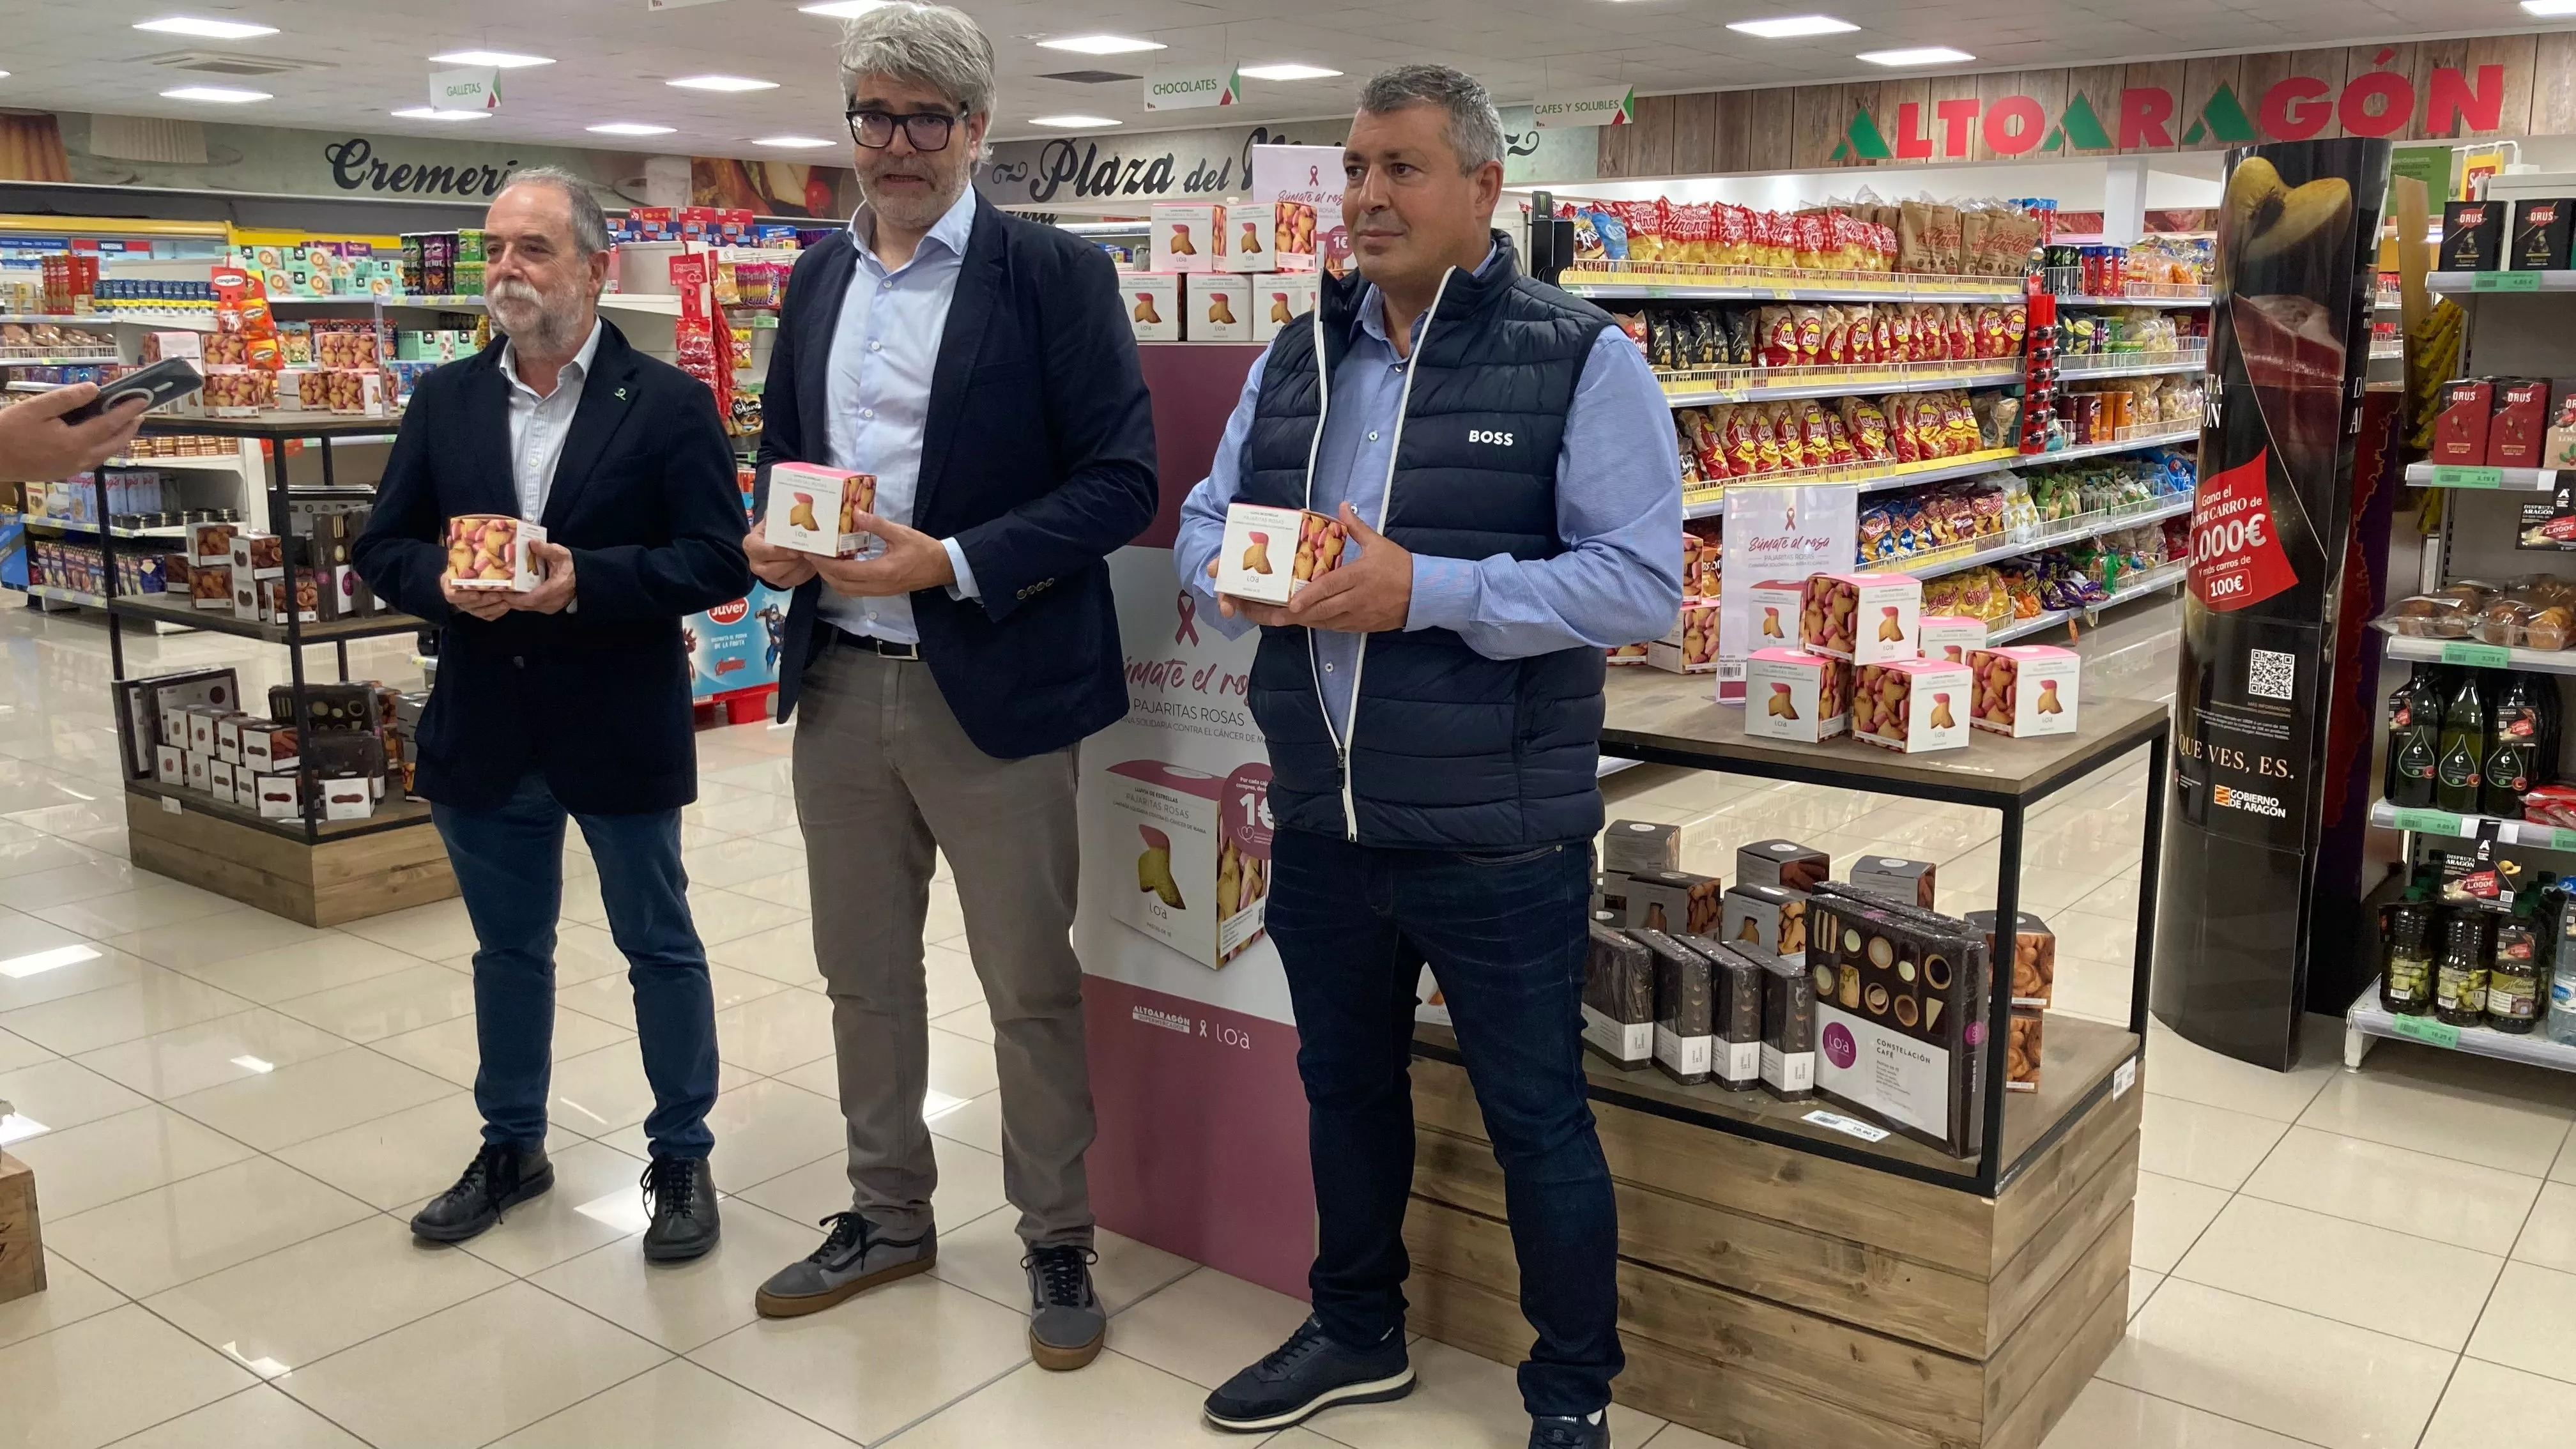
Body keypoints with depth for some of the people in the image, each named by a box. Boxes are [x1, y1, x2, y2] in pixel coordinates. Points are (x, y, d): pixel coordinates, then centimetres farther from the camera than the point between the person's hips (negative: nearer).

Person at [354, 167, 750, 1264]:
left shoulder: (668, 404, -7)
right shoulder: (445, 401, 6)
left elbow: (719, 559, -12)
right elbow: (383, 546, 8)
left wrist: (586, 580, -24)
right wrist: (442, 581, -14)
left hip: (621, 733, -4)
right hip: (485, 733, 4)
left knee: (659, 946, 9)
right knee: (508, 948, 18)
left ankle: (682, 1156, 25)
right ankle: (511, 1146, 36)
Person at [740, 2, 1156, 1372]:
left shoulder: (1055, 272, -6)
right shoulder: (818, 277, 11)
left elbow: (1121, 479, -12)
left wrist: (951, 565, -20)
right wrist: (768, 536, -4)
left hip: (991, 686, -5)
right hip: (838, 680, 6)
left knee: (1030, 989, 6)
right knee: (863, 974, 17)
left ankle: (1057, 1244, 24)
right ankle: (887, 1218, 35)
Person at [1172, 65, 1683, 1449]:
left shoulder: (1580, 360, -9)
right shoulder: (1294, 358, 10)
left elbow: (1640, 580, -17)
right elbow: (1203, 517, 12)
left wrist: (1422, 590, -25)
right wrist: (1234, 575, -12)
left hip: (1498, 841, -6)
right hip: (1319, 823, 6)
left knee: (1537, 1119, 8)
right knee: (1344, 1084, 22)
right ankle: (1356, 1333, 44)